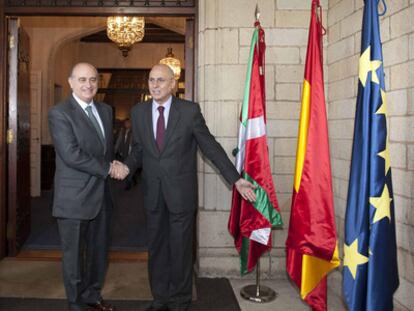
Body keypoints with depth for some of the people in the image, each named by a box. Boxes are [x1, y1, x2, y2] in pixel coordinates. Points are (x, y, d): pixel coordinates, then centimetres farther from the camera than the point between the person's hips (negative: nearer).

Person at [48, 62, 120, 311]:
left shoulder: (106, 110, 11)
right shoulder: (60, 113, -12)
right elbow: (71, 155, -21)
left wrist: (112, 167, -2)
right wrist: (106, 168, -13)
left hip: (101, 195, 7)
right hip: (74, 198, -6)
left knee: (99, 251, 17)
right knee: (74, 254, 8)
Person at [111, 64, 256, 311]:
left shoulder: (190, 110, -7)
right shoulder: (139, 112, 4)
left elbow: (211, 147, -4)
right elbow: (139, 149, 11)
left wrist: (236, 180, -6)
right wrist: (128, 166, -11)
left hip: (181, 191, -3)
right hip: (153, 192, 3)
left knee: (180, 247, 7)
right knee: (156, 247, 13)